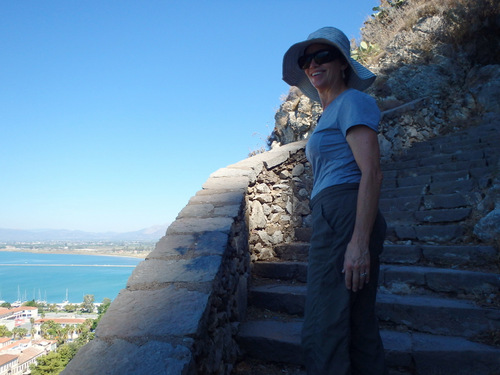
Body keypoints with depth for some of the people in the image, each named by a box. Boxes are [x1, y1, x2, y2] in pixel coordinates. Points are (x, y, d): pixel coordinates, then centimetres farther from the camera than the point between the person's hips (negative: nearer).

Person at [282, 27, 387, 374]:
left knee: (323, 331, -8)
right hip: (333, 219, 10)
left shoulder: (352, 101, -3)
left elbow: (372, 173, -14)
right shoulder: (329, 113, 24)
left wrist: (359, 241, -23)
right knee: (359, 327, 14)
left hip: (345, 216, -10)